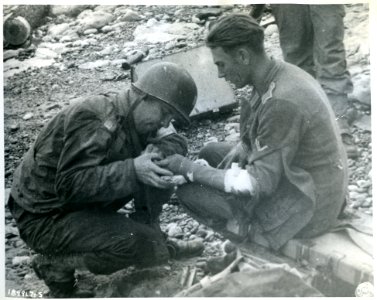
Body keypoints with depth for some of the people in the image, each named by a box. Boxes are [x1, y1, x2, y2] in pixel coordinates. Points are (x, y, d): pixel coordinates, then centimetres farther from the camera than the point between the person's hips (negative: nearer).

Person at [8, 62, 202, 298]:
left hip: (85, 201, 8)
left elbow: (177, 143, 1)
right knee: (142, 245, -25)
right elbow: (70, 185, -34)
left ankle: (151, 237, 11)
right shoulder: (92, 121, -28)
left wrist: (157, 151, -22)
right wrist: (132, 170, -40)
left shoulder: (132, 118, -1)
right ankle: (56, 263, -6)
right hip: (46, 218, -8)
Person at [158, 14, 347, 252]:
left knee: (189, 191, -8)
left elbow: (259, 185, -27)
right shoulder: (282, 75, -1)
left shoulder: (281, 103, -31)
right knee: (211, 153, 17)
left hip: (299, 210, -9)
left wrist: (189, 169, -20)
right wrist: (243, 147, -4)